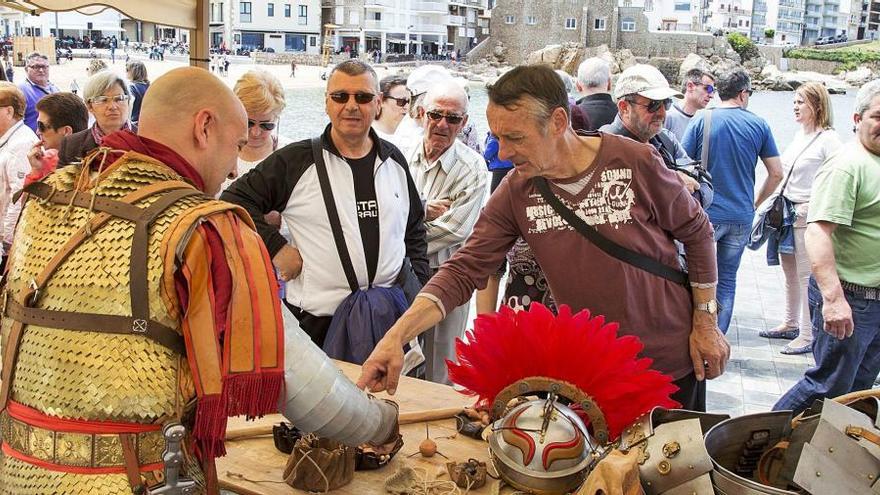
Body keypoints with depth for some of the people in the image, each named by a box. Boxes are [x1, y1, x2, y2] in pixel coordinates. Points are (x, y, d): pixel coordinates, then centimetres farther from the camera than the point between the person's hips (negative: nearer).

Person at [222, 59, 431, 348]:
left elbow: (414, 230, 20)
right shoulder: (296, 161, -5)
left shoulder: (394, 161, 10)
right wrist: (276, 248, -10)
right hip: (316, 321, -3)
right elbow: (234, 202, -3)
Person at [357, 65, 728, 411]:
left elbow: (696, 232, -4)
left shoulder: (636, 162, -19)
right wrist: (396, 336, -28)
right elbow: (464, 271, -14)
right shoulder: (515, 192, -12)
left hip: (671, 363, -2)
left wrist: (706, 322, -3)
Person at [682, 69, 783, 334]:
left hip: (705, 213, -2)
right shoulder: (759, 125, 1)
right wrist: (756, 202, 17)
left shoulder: (701, 120, -4)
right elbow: (776, 173, 3)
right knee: (727, 280, 12)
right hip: (741, 217, 2)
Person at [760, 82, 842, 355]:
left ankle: (808, 336, 5)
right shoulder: (799, 135, 12)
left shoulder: (828, 139, -13)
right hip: (787, 212, 9)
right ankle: (791, 324, 30)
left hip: (808, 216, -8)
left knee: (807, 276, -3)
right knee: (789, 272, 17)